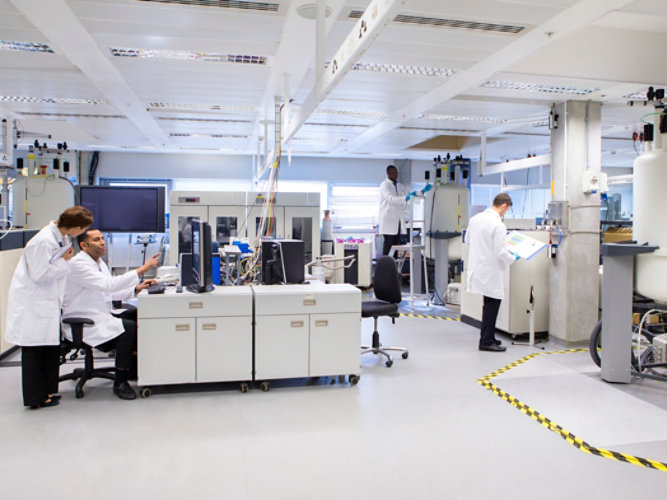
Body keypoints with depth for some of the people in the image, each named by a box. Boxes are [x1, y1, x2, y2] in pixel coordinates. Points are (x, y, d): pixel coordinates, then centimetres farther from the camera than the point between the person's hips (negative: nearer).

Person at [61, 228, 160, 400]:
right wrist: (142, 269, -31)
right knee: (129, 328, -28)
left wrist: (136, 289, 3)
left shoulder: (99, 263, 15)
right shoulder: (78, 264, -16)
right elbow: (109, 284, -29)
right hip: (82, 325, -9)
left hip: (101, 318, 9)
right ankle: (120, 382, -16)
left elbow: (109, 293, 19)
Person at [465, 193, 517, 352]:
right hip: (491, 271, -8)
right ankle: (486, 341, 10)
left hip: (477, 266, 8)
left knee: (489, 304, 20)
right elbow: (501, 252, -21)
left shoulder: (475, 218, 3)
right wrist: (512, 258, -1)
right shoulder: (498, 225, -20)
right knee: (492, 304, 3)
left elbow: (467, 239, 15)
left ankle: (487, 337, 30)